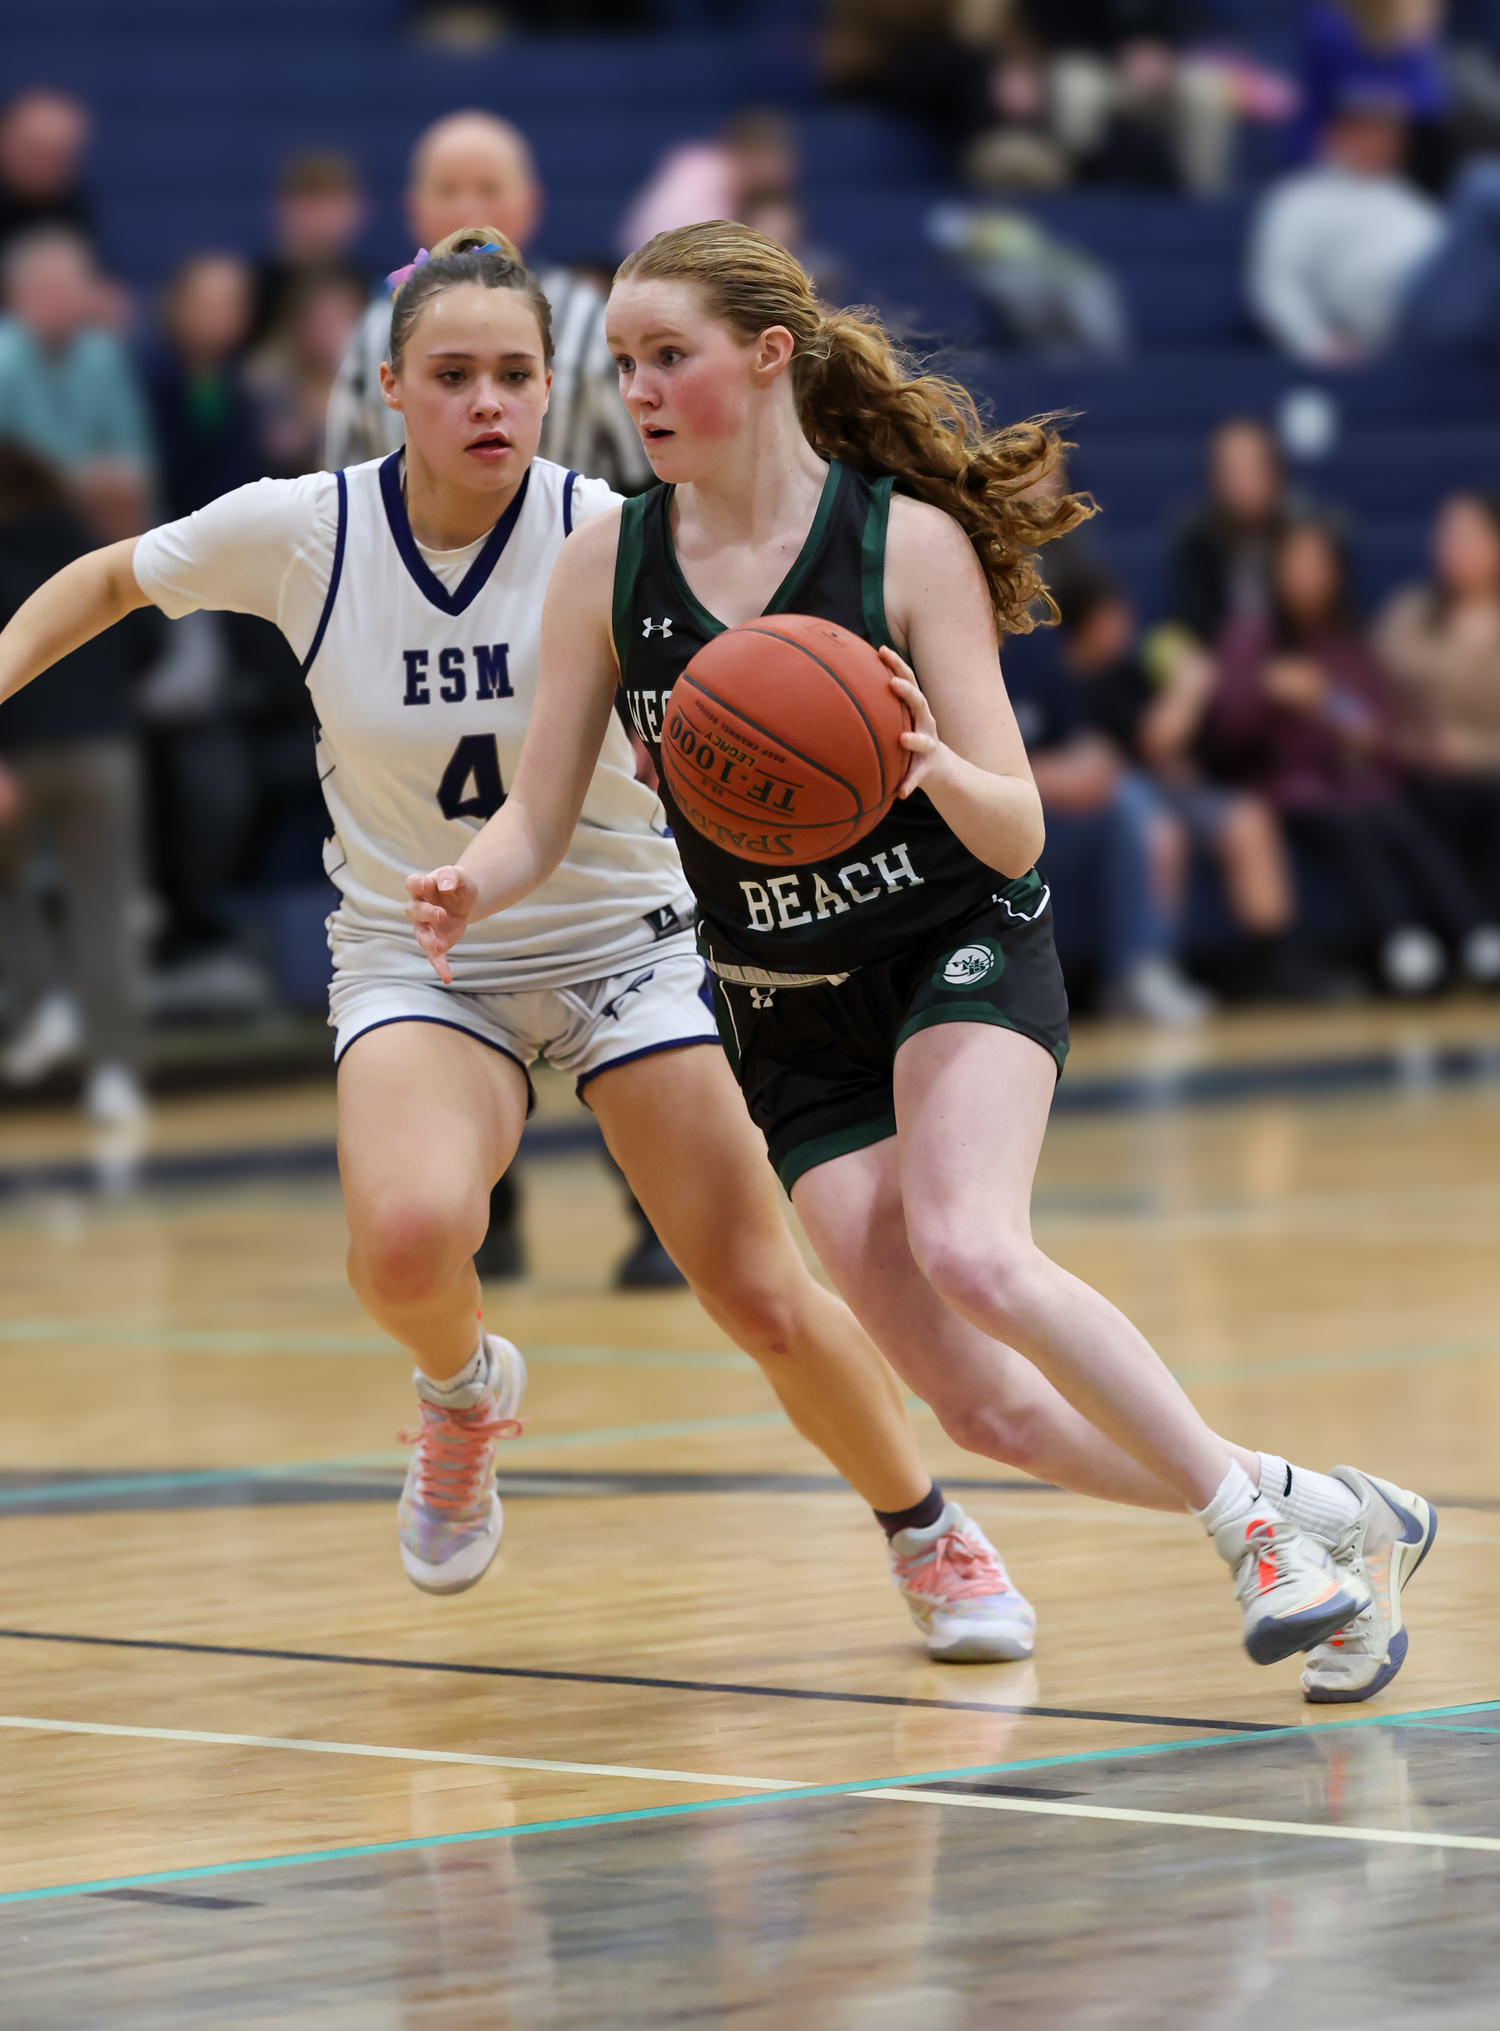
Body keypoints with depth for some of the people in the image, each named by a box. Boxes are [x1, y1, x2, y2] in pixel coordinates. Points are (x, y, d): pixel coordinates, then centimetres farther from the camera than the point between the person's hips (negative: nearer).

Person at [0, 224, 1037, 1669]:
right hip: (417, 958, 0)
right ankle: (462, 1388, 7)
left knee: (762, 1301, -8)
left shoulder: (609, 540, -17)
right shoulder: (301, 531, -12)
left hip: (622, 941, 0)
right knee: (407, 1241, -30)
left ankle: (929, 1536, 20)